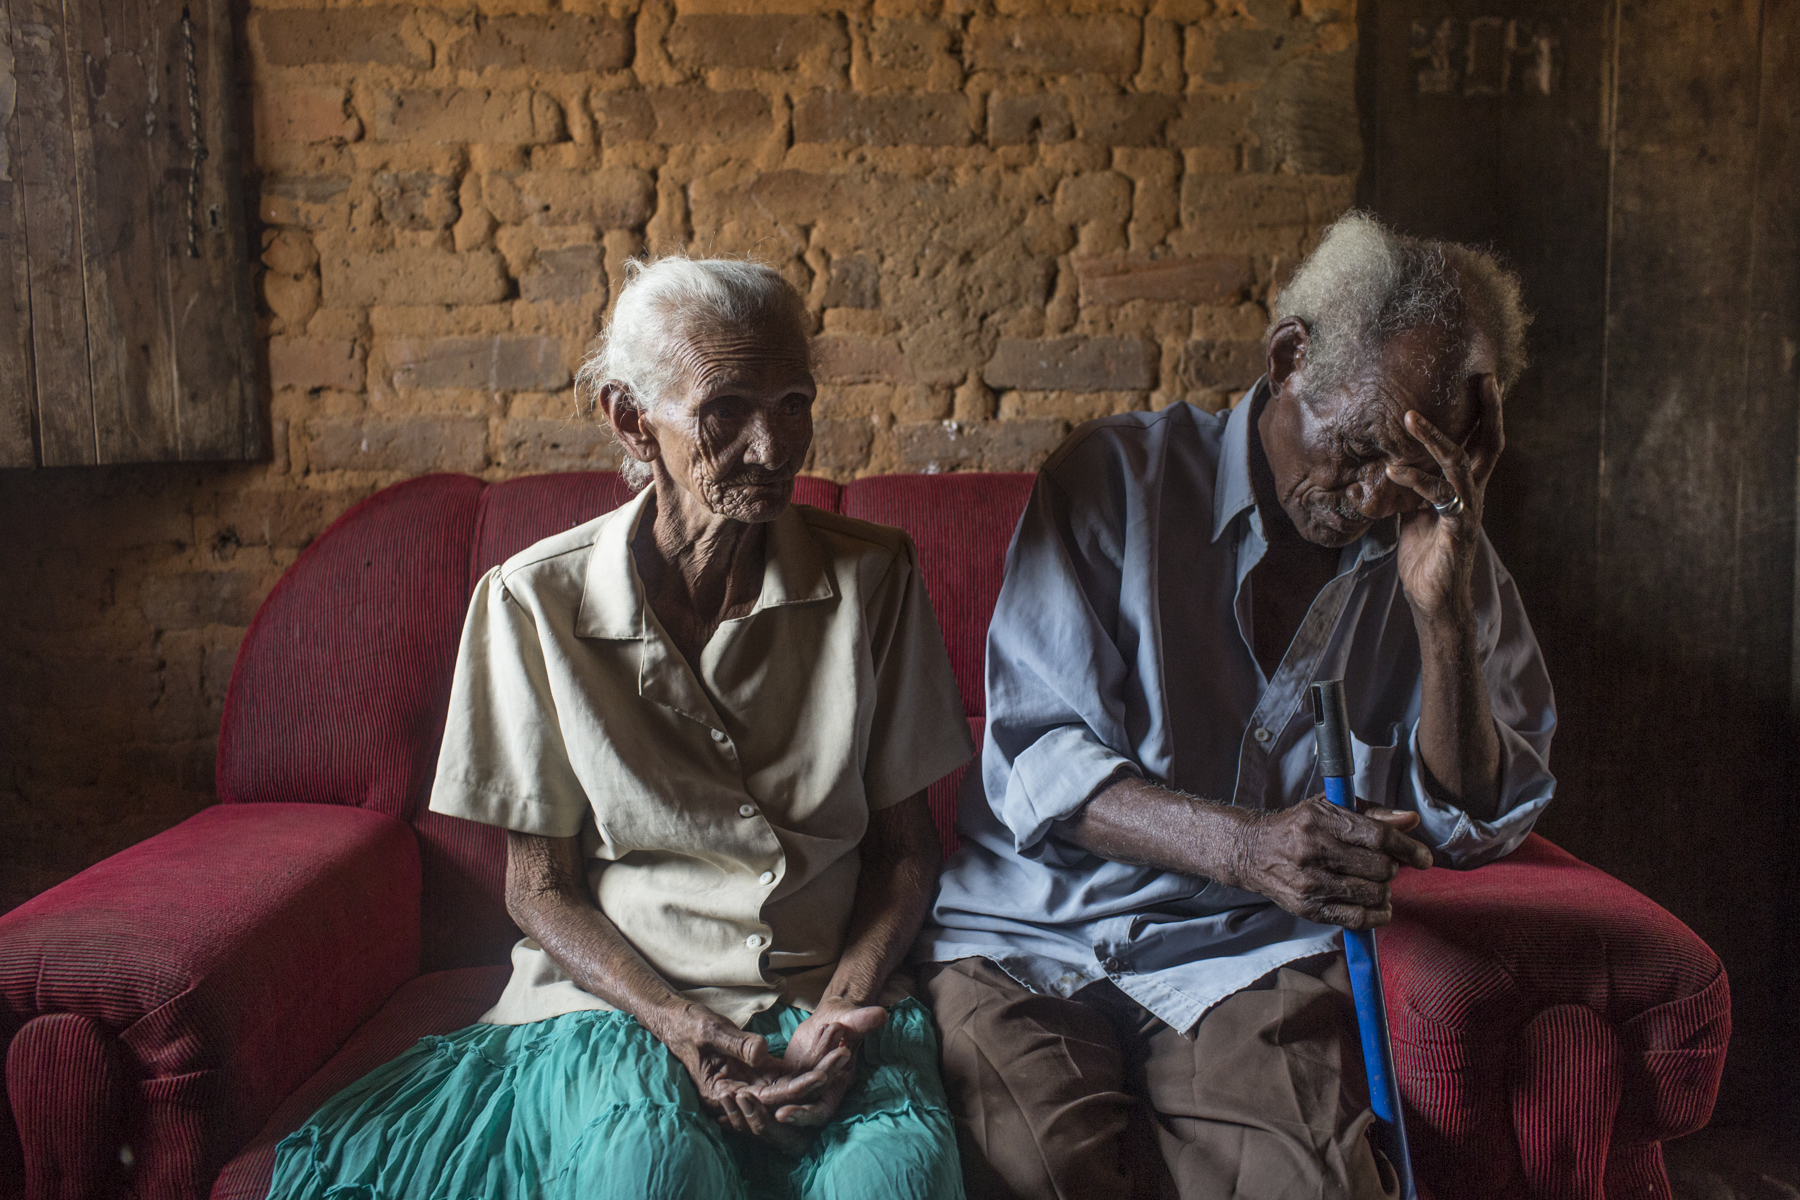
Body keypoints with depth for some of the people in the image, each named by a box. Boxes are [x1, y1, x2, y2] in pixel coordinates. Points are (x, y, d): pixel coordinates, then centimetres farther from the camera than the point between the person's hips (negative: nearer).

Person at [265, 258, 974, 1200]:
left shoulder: (873, 579, 0)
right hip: (615, 993, -1)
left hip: (833, 991, 1)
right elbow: (539, 885, 1)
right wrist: (675, 1024, -15)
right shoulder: (536, 600, -4)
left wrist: (841, 1010, -12)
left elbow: (906, 846, 5)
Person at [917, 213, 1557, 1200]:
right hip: (1032, 934, -1)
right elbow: (1036, 765, -10)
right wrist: (1244, 845, -27)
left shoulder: (1445, 558, 5)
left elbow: (1473, 828, 2)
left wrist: (1444, 613, -14)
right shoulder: (1121, 476, -5)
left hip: (1248, 954, 2)